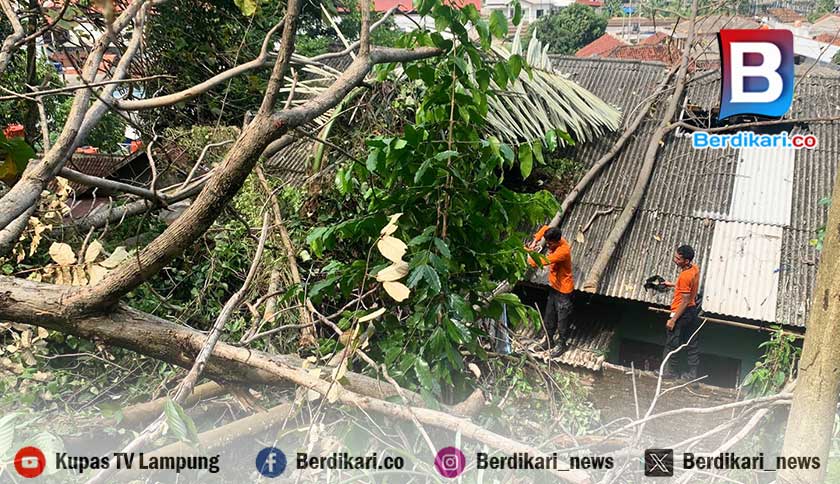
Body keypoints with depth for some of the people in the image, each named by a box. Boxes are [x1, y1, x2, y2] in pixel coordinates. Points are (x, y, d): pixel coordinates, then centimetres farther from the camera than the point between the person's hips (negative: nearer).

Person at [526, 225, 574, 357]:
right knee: (549, 316, 21)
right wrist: (535, 241, -2)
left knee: (562, 319, 10)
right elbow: (545, 228, 11)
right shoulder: (555, 241, -9)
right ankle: (549, 341, 38)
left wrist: (529, 255, -21)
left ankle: (562, 344, 29)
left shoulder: (563, 250, -34)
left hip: (563, 289, -9)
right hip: (554, 286, 9)